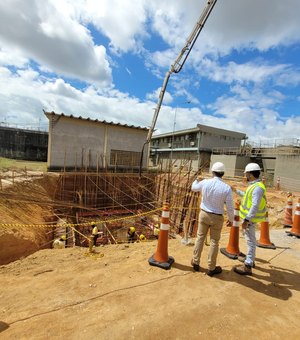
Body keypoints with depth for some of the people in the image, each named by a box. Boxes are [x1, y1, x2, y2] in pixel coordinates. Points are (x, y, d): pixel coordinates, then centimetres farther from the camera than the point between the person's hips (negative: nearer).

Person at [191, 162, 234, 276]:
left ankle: (196, 262, 29)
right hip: (217, 217, -2)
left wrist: (197, 179, 32)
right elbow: (230, 207, -11)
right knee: (214, 241, 11)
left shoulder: (205, 182, -12)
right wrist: (231, 220, 6)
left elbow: (193, 187, 11)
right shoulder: (226, 188, -17)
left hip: (204, 214, 2)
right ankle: (211, 268, 24)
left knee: (200, 238, 16)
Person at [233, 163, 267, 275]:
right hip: (249, 217, 10)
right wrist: (237, 191, 31)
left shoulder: (257, 187, -23)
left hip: (250, 218, -10)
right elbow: (248, 196, 25)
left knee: (250, 241, -2)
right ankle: (250, 259, 39)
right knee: (250, 239, 22)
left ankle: (248, 266, 8)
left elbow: (255, 206, -29)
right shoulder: (254, 185, 9)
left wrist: (247, 220, -30)